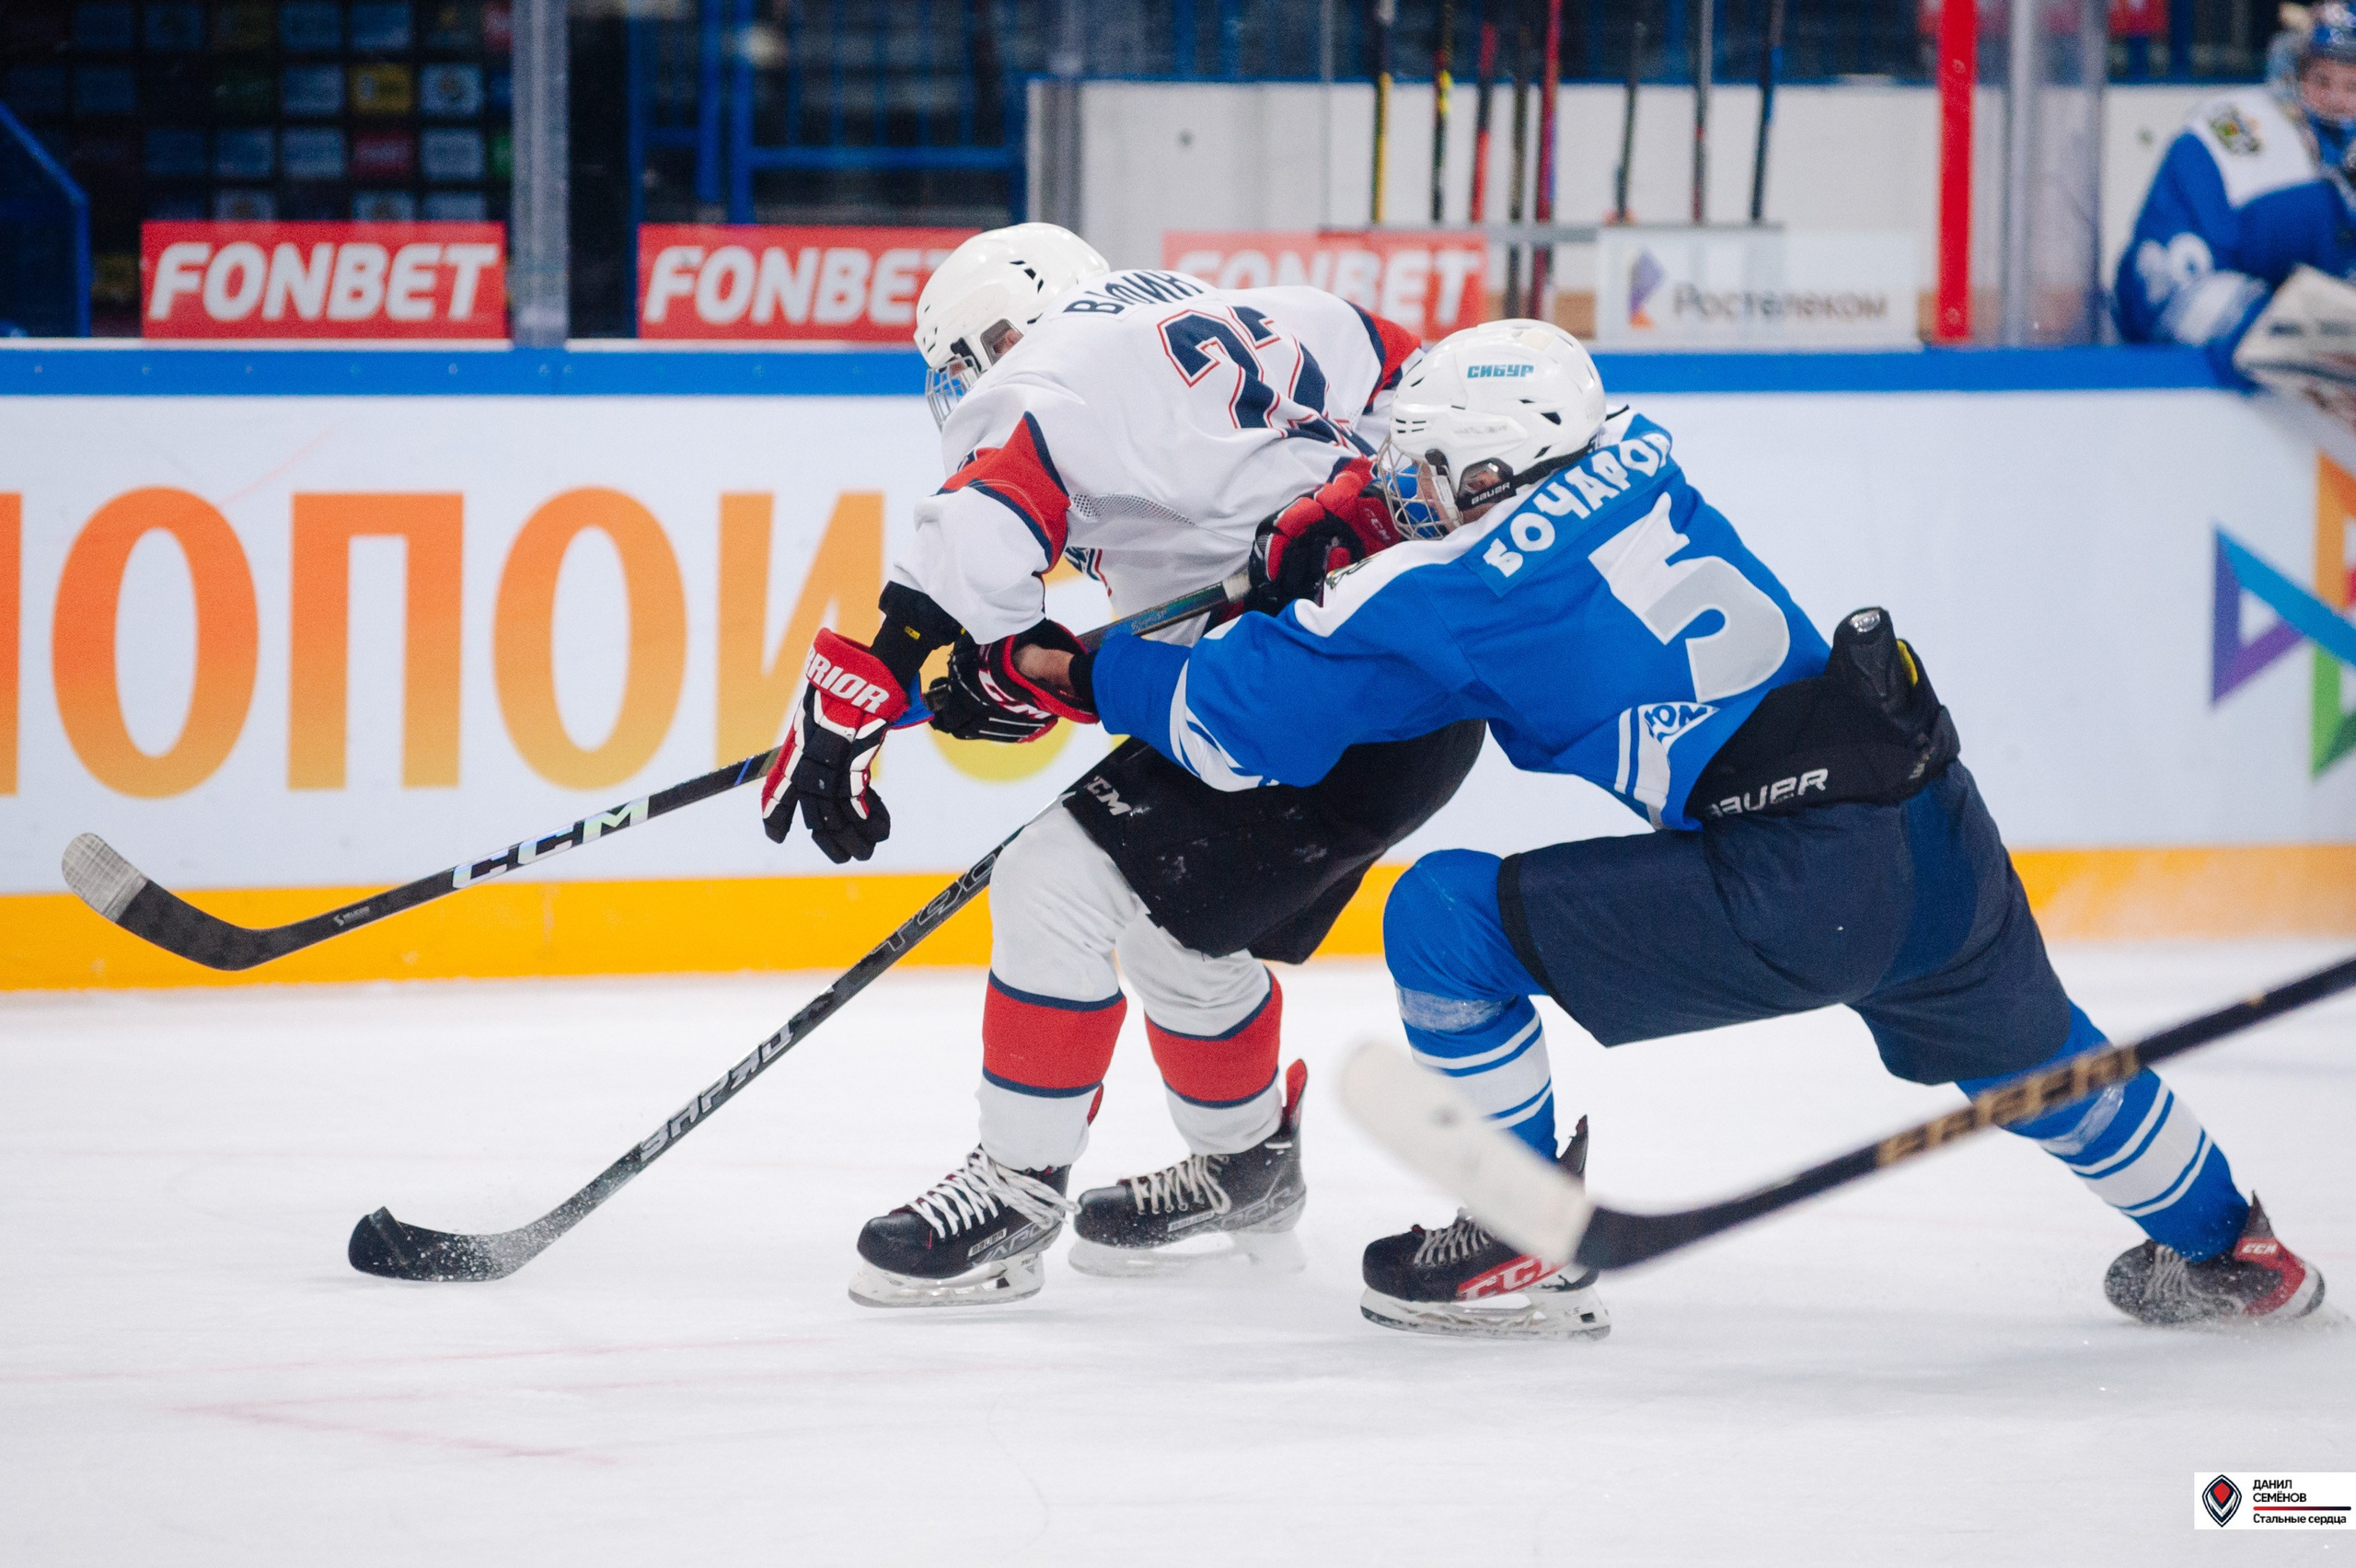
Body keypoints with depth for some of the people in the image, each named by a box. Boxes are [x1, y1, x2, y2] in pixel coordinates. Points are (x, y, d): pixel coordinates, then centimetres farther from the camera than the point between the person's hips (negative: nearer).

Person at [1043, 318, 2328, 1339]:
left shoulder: (1448, 596, -3)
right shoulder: (1636, 464, 14)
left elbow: (1249, 718, 0)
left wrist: (1094, 672, 15)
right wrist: (1335, 548, 29)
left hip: (1791, 895, -8)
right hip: (1942, 831, 8)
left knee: (1446, 919, 0)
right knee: (2016, 1046, 36)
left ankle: (1530, 1254, 11)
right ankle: (2227, 1254, 53)